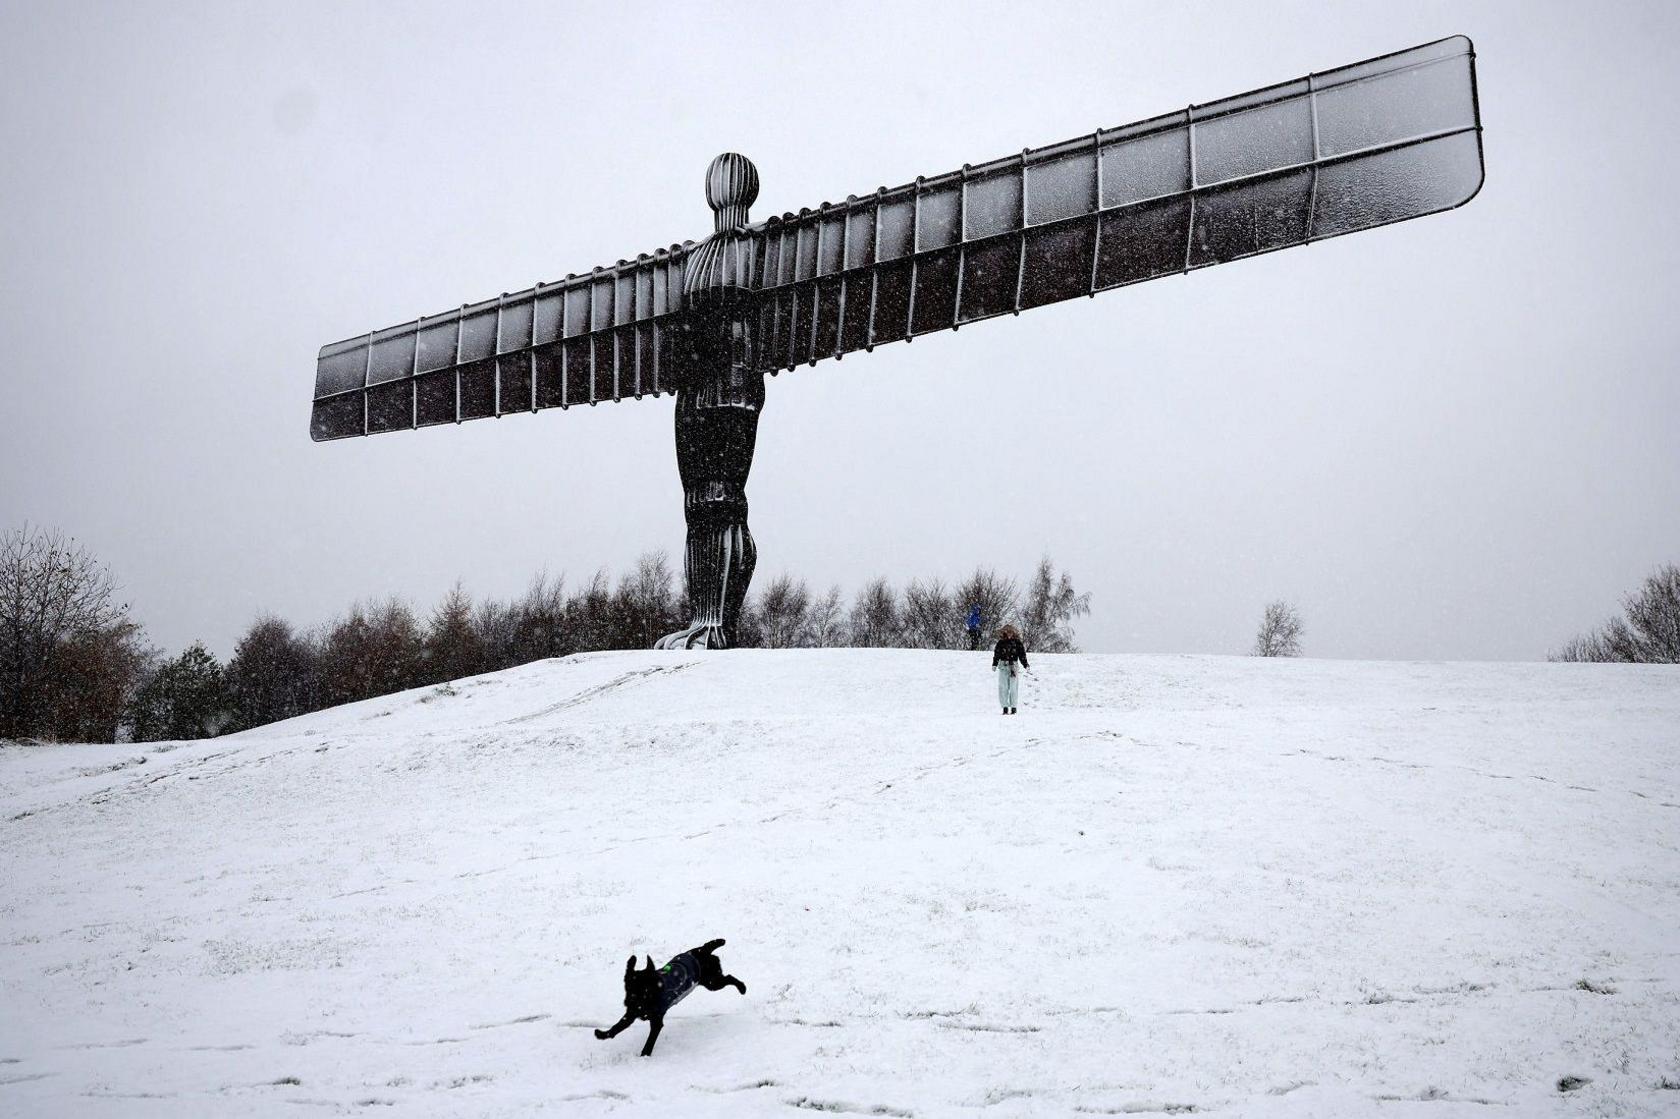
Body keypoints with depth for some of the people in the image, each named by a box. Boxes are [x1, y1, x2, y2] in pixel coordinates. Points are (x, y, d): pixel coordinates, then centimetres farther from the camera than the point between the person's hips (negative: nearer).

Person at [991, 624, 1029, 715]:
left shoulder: (1017, 643, 4)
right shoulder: (1001, 643, 6)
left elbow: (1022, 655, 6)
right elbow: (996, 654, 9)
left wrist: (1026, 665, 0)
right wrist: (994, 664, 0)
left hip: (1014, 667, -1)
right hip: (1003, 667, 1)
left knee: (1013, 688, -2)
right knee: (1003, 687, -1)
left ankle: (1013, 707, 5)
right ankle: (1005, 707, 4)